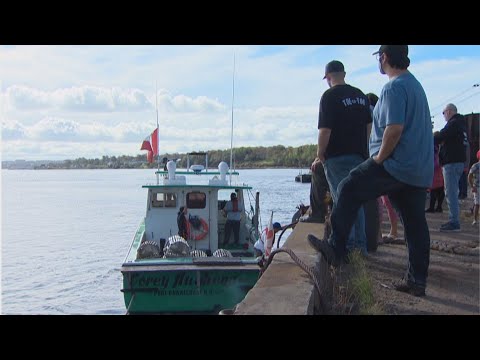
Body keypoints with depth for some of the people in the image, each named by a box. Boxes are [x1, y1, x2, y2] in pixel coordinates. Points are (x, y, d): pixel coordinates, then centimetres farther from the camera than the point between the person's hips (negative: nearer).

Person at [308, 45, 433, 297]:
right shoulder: (416, 85, 20)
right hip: (421, 170, 10)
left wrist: (379, 158, -11)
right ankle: (416, 280, 15)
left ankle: (336, 249, -4)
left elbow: (394, 129, -23)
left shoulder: (394, 88, -12)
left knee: (349, 190, -4)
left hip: (396, 163, -10)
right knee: (415, 224, 9)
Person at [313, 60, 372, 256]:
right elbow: (368, 126, 14)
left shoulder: (330, 96, -10)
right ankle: (361, 245, 18)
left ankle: (348, 245, 0)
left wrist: (319, 156, -6)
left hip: (337, 157, -7)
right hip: (359, 155, 7)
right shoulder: (360, 95, 11)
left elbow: (325, 130, -16)